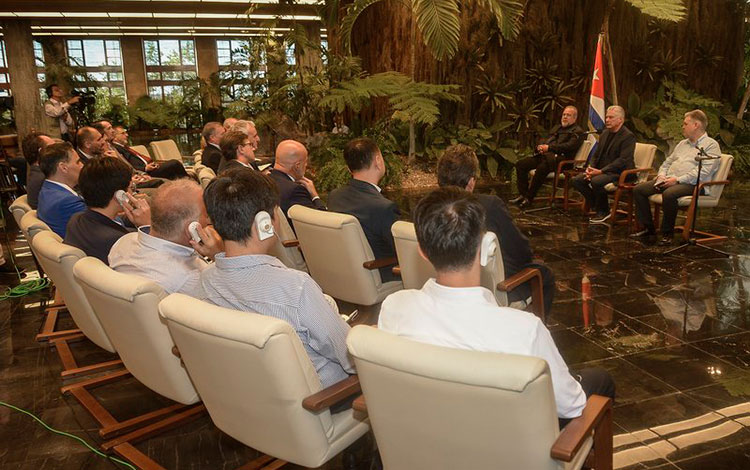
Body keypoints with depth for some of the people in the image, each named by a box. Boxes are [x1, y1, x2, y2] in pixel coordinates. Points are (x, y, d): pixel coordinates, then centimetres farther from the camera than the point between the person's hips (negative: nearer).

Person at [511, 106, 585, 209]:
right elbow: (546, 141, 30)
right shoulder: (556, 128, 30)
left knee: (542, 167, -38)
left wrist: (549, 147, -15)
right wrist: (540, 147, 4)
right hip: (544, 155, 8)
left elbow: (569, 146, -11)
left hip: (559, 158, -8)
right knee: (520, 164, -10)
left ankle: (529, 198, -30)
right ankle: (522, 194, -13)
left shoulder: (577, 131, 5)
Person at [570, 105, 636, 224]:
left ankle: (604, 212, -11)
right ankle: (597, 206, 2)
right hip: (601, 170, 8)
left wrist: (601, 171, -26)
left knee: (596, 181, -35)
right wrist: (590, 168, -4)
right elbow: (596, 154, 18)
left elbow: (623, 161, -20)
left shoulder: (628, 136, -10)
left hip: (619, 173, -8)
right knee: (576, 180, -10)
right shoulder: (605, 133, 15)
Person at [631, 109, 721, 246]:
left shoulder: (711, 145, -2)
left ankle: (667, 233, -22)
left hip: (691, 184, -8)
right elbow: (668, 162, 28)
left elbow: (703, 171, -15)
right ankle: (647, 228, -5)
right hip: (669, 180, 8)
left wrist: (678, 180, -21)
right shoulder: (683, 143, 25)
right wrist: (662, 175, 5)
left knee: (669, 194, -38)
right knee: (638, 190, -8)